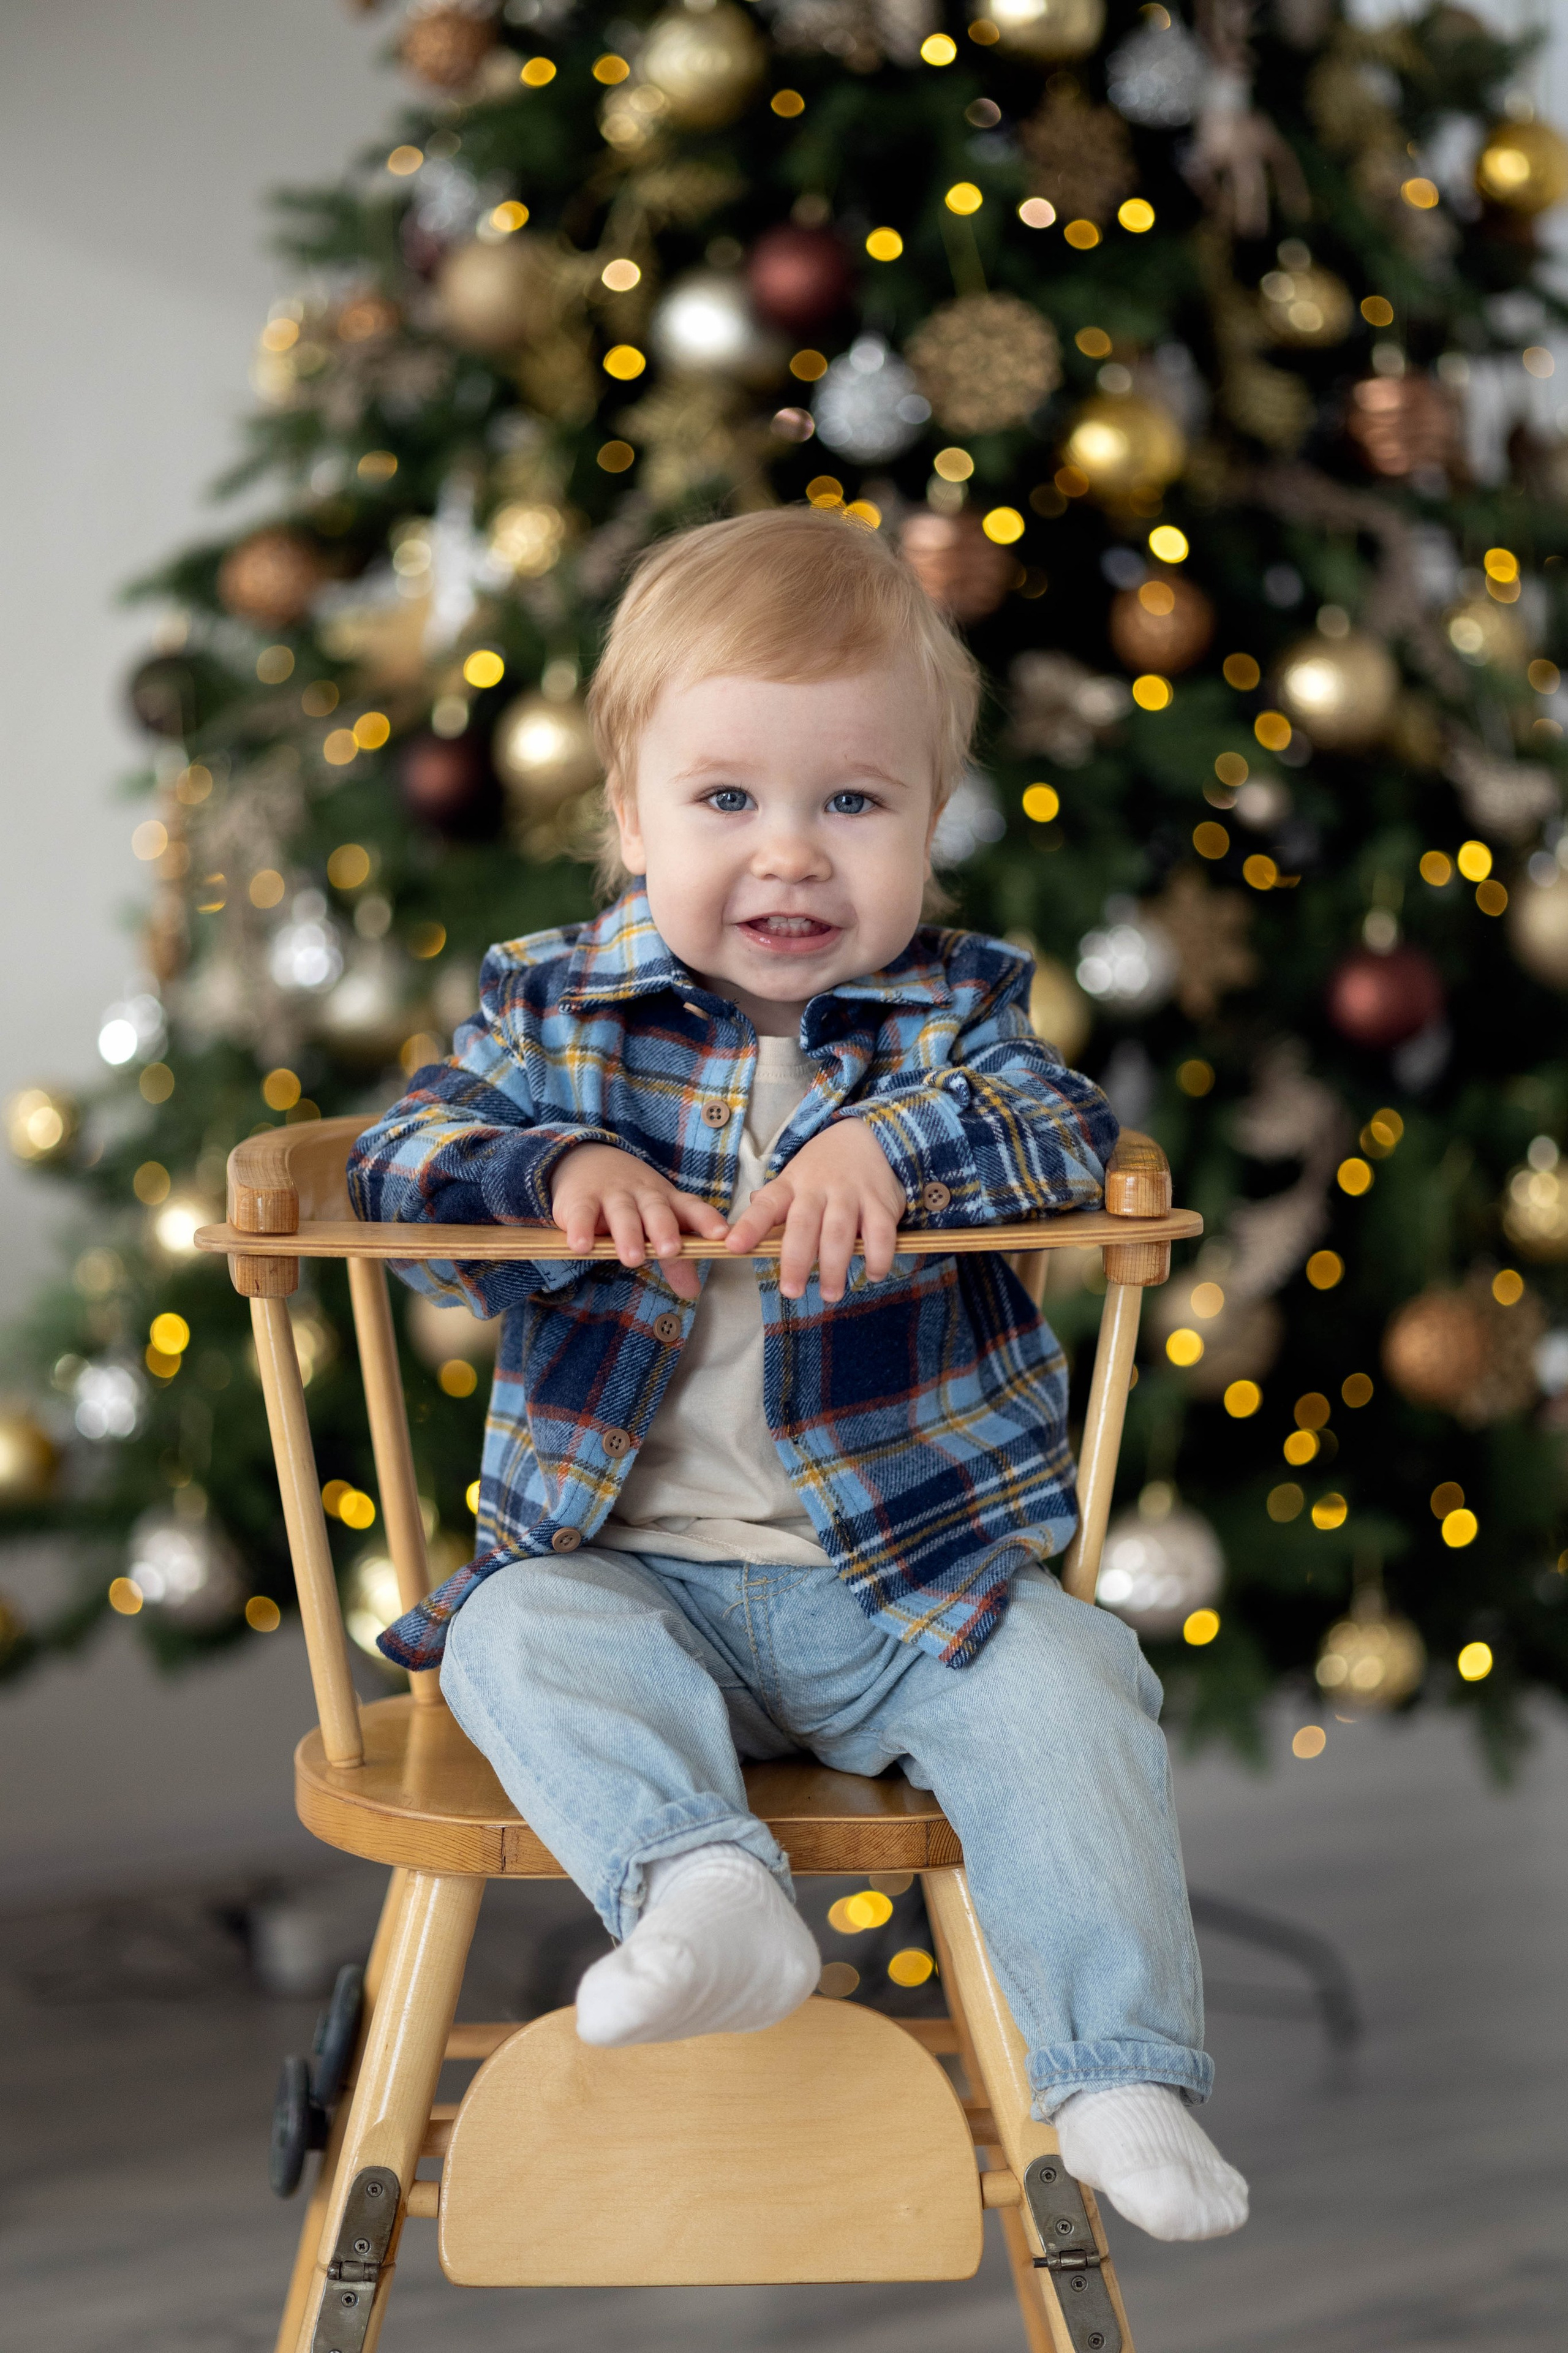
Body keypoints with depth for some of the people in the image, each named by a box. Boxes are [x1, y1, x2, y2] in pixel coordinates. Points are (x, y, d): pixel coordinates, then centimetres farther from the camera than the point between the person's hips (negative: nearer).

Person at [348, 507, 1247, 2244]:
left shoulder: (951, 1012, 4)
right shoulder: (552, 1011, 5)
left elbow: (1065, 1131, -13)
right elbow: (401, 1163, -2)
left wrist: (893, 1141, -32)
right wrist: (554, 1168, -23)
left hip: (916, 1577, -1)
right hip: (633, 1572, 1)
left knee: (1062, 1686, -24)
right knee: (518, 1640, -28)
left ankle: (1116, 2071, -21)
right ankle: (704, 1892, -45)